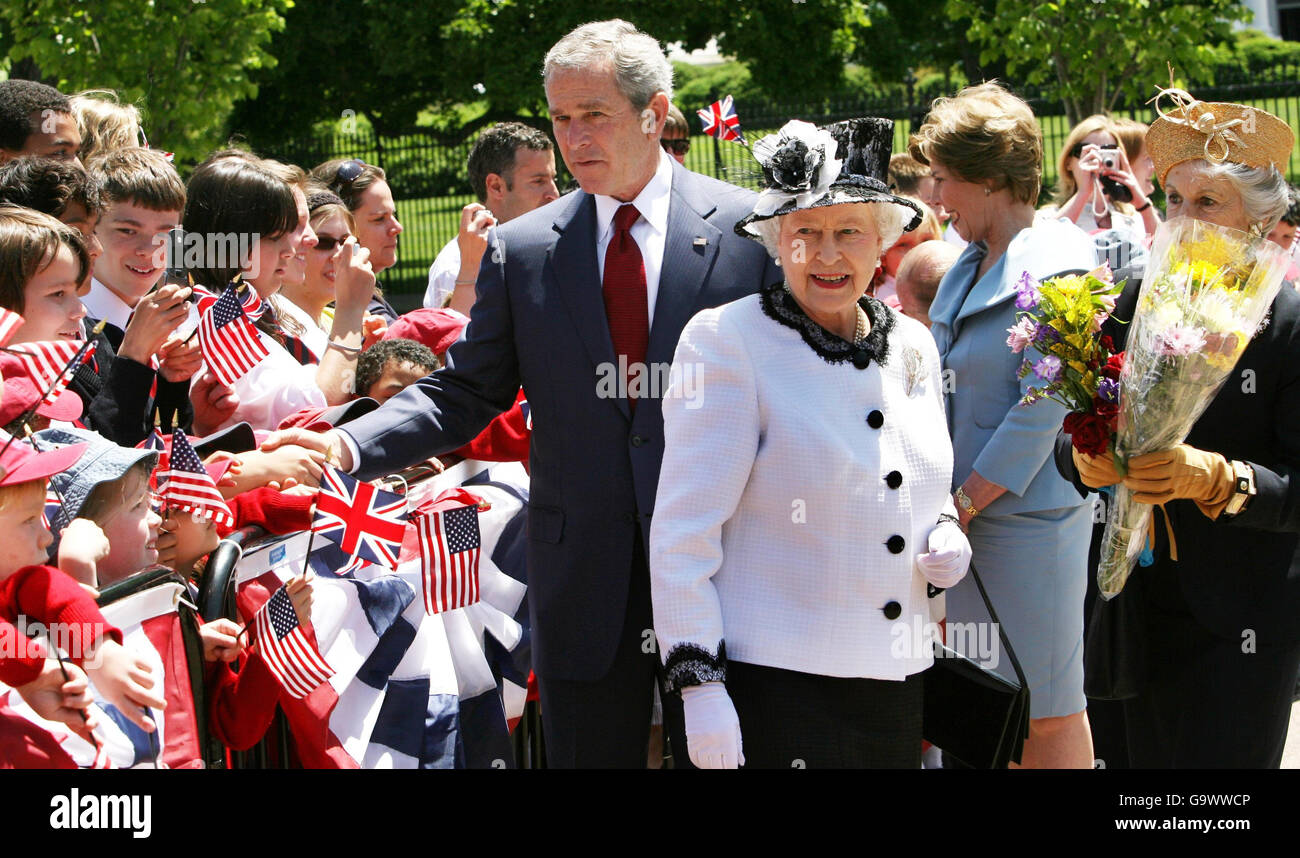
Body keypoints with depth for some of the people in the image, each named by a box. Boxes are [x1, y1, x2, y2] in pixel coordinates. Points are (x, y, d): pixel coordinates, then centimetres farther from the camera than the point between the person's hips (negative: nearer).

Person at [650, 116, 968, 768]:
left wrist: (946, 540, 2)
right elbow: (683, 531, -10)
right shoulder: (726, 341, -7)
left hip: (894, 686, 6)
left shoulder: (912, 347, 12)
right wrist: (699, 686, -16)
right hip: (773, 684, -6)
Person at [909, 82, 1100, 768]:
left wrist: (962, 504, -15)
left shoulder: (1055, 268, -14)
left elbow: (1042, 411, -18)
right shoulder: (970, 263, 13)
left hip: (1027, 515, -8)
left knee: (1046, 711, -1)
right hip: (964, 512, 8)